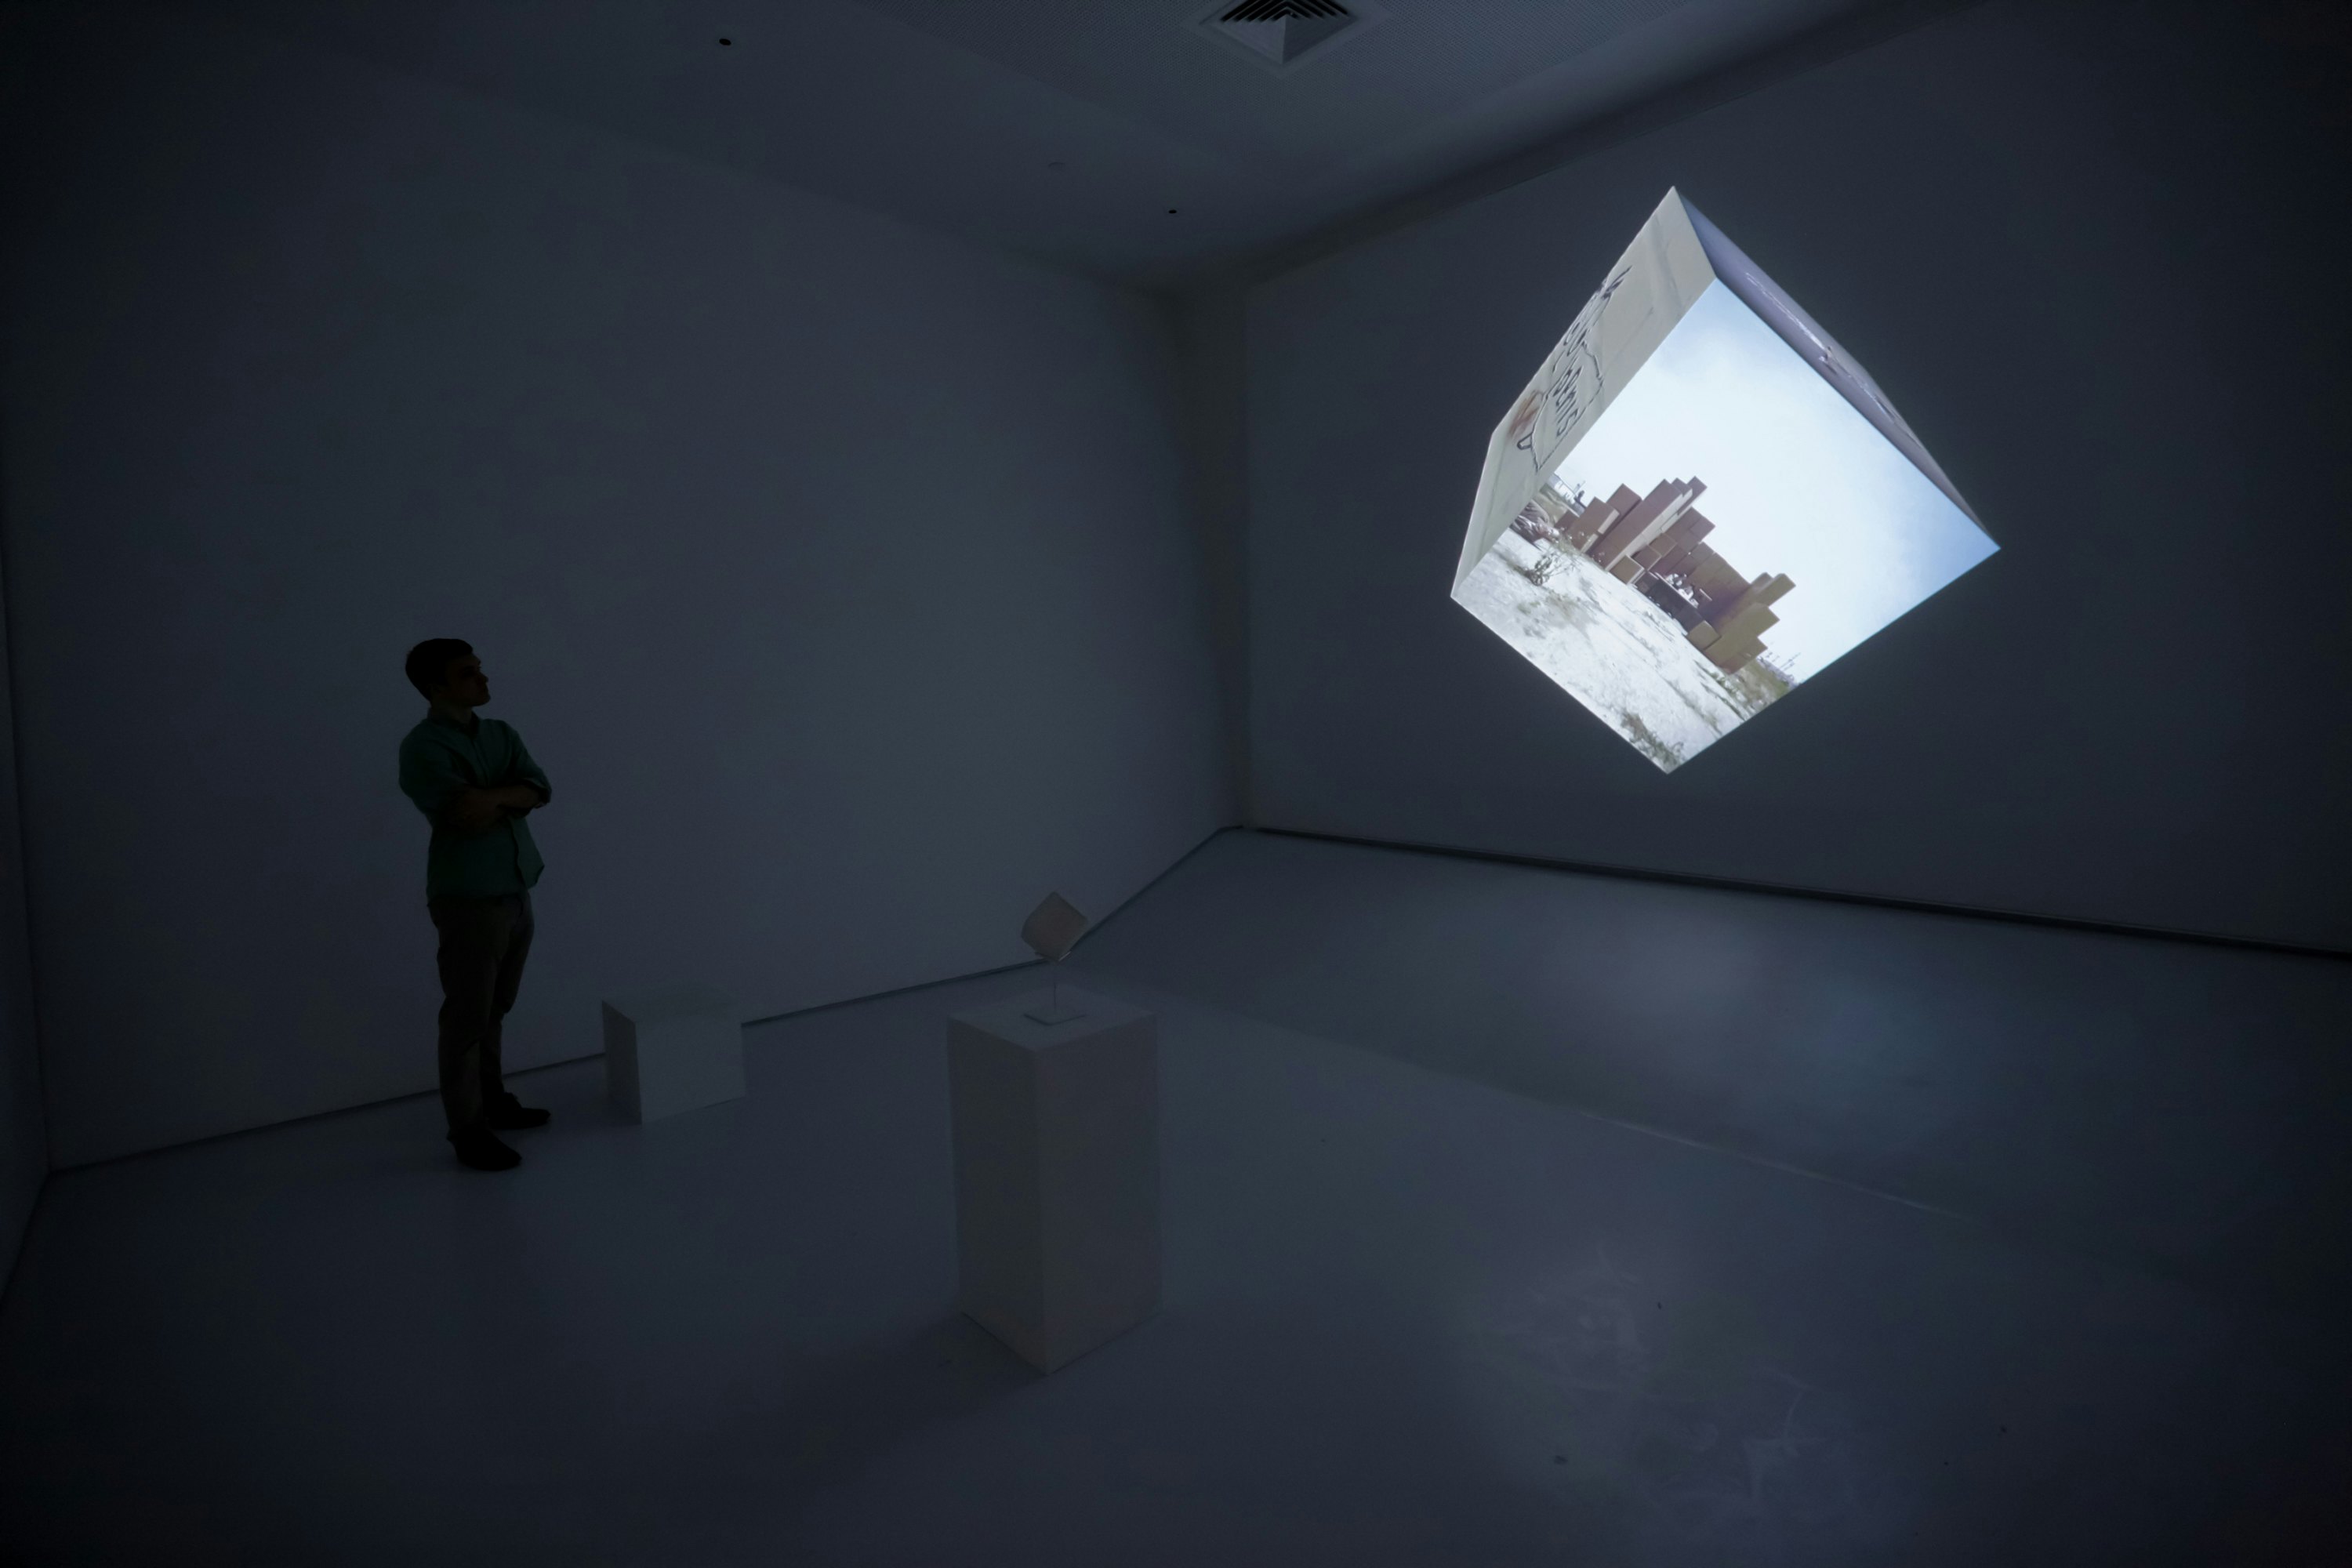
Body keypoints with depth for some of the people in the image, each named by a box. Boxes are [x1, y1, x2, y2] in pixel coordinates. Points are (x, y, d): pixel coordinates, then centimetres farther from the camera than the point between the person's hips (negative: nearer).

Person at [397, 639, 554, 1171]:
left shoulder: (501, 734, 10)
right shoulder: (423, 746, -12)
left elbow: (538, 789, -2)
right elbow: (463, 815, -22)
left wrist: (489, 797, -16)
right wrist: (506, 796, -6)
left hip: (516, 891, 7)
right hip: (468, 898, -7)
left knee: (495, 1011, 18)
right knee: (467, 1017, 2)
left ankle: (492, 1101, 33)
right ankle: (468, 1130, 13)